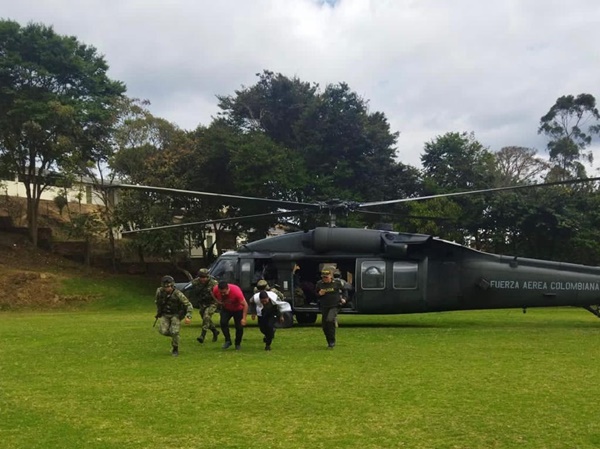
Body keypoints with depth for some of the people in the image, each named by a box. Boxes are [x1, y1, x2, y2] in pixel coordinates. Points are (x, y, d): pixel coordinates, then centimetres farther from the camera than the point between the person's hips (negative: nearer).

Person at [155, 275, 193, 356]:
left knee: (174, 332, -17)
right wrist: (158, 312, 18)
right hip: (165, 315, 3)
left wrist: (188, 316, -34)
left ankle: (175, 349, 6)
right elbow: (157, 301, 10)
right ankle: (174, 335, 18)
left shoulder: (178, 294, -25)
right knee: (163, 331, -16)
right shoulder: (159, 291, -14)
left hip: (175, 315, -3)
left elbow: (189, 305, -22)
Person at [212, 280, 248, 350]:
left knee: (239, 326, -6)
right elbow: (213, 295, 1)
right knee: (223, 323, -18)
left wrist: (244, 318, -30)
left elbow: (245, 305, -30)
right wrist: (218, 301, -16)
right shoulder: (216, 289, -28)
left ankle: (238, 344, 16)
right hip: (226, 309, 3)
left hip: (238, 309, -3)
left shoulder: (236, 291, -39)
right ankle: (228, 341, -2)